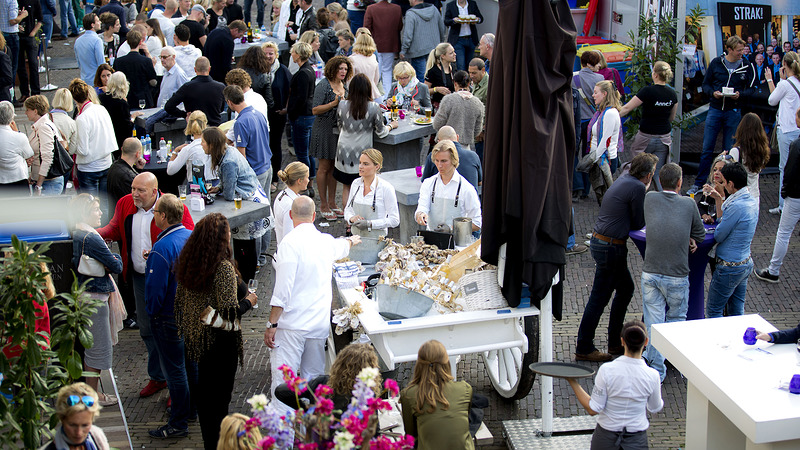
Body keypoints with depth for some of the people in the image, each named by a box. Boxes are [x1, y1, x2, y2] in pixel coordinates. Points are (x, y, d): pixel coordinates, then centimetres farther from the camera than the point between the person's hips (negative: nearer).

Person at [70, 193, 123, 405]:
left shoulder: (75, 235, 7)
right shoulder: (92, 238, -21)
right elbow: (116, 267, -16)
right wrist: (117, 257, 4)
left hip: (83, 294, 9)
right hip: (94, 298, -9)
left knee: (90, 344, 18)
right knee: (98, 347, 1)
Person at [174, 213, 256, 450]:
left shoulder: (186, 263, -1)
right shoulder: (223, 268, -23)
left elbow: (180, 301, 9)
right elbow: (230, 312, -22)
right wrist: (248, 301, -5)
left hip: (194, 337, 8)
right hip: (220, 341, -7)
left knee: (202, 392, 20)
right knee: (219, 395, 5)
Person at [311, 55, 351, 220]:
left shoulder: (344, 85, 10)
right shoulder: (323, 85, -13)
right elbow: (315, 110, -16)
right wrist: (334, 103, -24)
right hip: (325, 130, -7)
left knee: (334, 167, 12)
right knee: (324, 167, 0)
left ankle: (332, 202, 21)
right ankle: (323, 205, 7)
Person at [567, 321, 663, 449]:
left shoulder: (606, 370, -17)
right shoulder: (652, 376, -12)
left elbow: (592, 410, -11)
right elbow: (654, 409, 5)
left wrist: (573, 382, -4)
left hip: (606, 437, -1)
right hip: (637, 438, 1)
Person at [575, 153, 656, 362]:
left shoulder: (624, 179, 11)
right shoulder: (637, 188, -18)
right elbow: (638, 223, -10)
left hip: (600, 241, 10)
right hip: (610, 248, -10)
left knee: (625, 288, 20)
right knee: (599, 298, -2)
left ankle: (615, 342, 28)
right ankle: (584, 349, 6)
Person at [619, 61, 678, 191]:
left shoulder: (647, 91, -15)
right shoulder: (672, 94, 1)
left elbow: (627, 108, -11)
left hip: (646, 137, -4)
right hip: (664, 138, 4)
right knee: (658, 173, 8)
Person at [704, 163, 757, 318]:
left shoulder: (736, 206, -26)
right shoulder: (752, 201, 3)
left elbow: (718, 236, -16)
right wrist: (718, 199, 11)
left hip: (730, 268, -9)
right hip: (746, 263, 9)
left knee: (713, 311, 3)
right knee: (737, 311, 17)